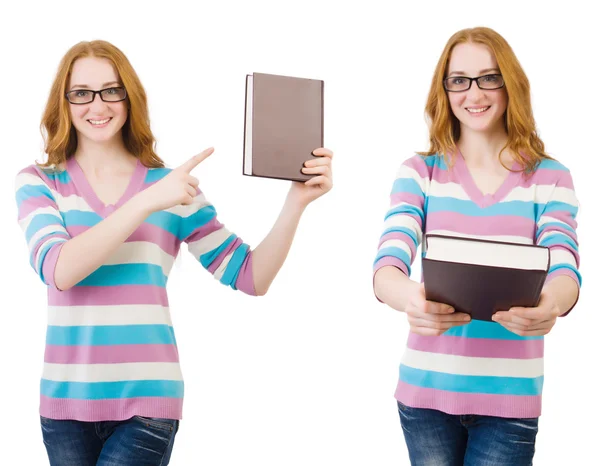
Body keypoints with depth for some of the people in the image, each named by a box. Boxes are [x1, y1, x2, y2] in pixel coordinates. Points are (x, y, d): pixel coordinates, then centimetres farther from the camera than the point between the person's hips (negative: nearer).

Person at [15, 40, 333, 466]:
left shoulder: (170, 186, 4)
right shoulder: (39, 183, 3)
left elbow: (249, 277, 0)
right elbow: (58, 269, -15)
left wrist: (297, 201, -13)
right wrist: (146, 202, -21)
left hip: (147, 402, -1)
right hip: (66, 400, 1)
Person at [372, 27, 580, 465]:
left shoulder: (550, 177, 1)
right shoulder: (419, 171, 1)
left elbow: (565, 270, -11)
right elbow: (387, 266, -11)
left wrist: (550, 305, -37)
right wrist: (412, 300, -35)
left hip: (510, 395, 0)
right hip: (426, 387, 1)